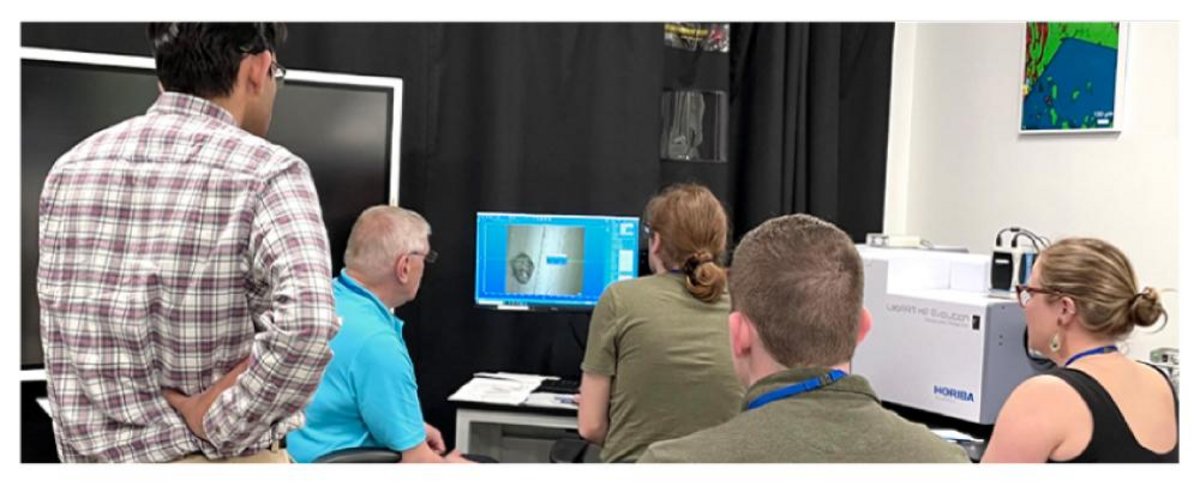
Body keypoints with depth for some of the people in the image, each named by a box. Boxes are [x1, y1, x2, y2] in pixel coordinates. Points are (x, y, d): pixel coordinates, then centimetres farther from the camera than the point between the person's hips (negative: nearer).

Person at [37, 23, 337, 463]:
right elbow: (306, 323, -33)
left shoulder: (71, 168, 2)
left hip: (93, 457, 5)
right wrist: (221, 424, -21)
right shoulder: (265, 171, -17)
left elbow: (66, 337, 7)